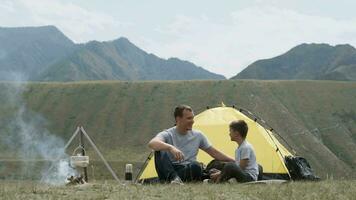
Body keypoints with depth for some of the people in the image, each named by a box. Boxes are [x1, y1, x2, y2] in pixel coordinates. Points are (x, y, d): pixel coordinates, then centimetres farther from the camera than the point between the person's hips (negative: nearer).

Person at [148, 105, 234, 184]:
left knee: (196, 166, -33)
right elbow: (152, 143, -27)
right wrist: (171, 148, -46)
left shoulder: (198, 135, 11)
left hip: (187, 171, 2)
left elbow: (214, 153, 20)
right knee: (160, 151, -32)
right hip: (168, 171, -2)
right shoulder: (167, 134, -4)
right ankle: (174, 178, -46)